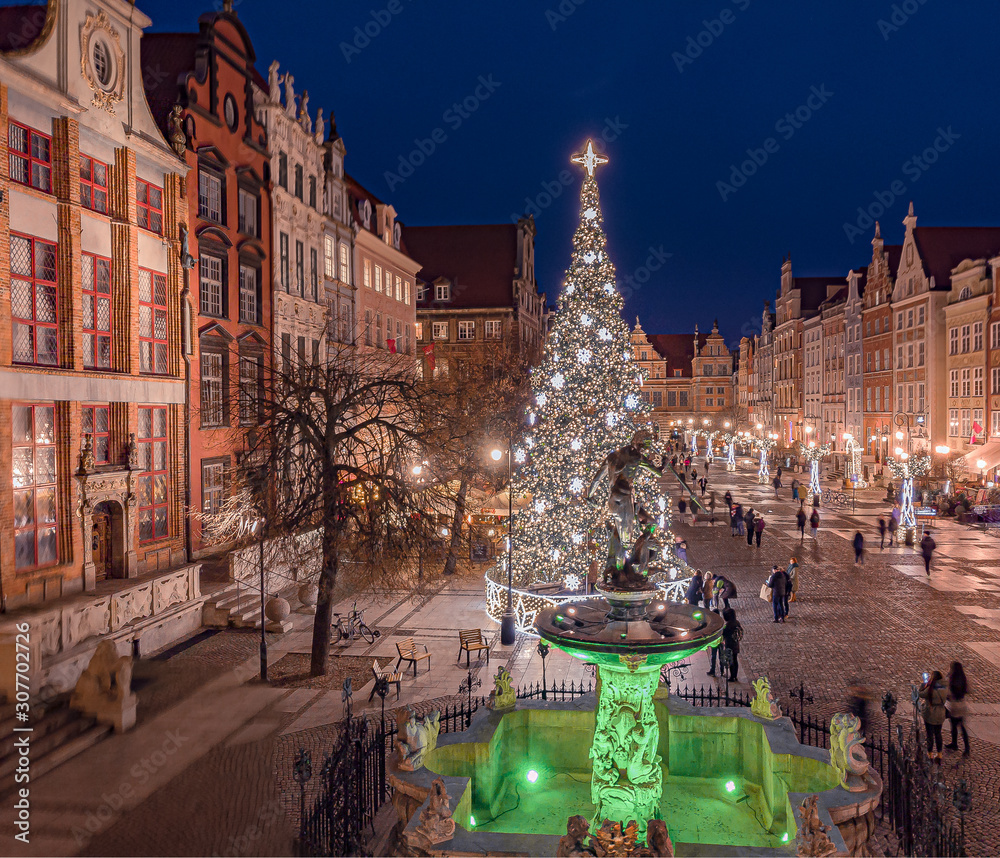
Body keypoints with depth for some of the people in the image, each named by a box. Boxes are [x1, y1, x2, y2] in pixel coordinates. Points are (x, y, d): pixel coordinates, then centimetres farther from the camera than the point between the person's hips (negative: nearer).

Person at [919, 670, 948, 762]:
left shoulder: (930, 689, -28)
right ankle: (939, 755, 30)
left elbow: (921, 694, -12)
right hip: (940, 715, 5)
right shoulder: (944, 689, -12)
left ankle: (930, 755, 25)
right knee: (938, 734, 20)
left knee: (930, 735, 12)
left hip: (930, 715, -5)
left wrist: (924, 683, -4)